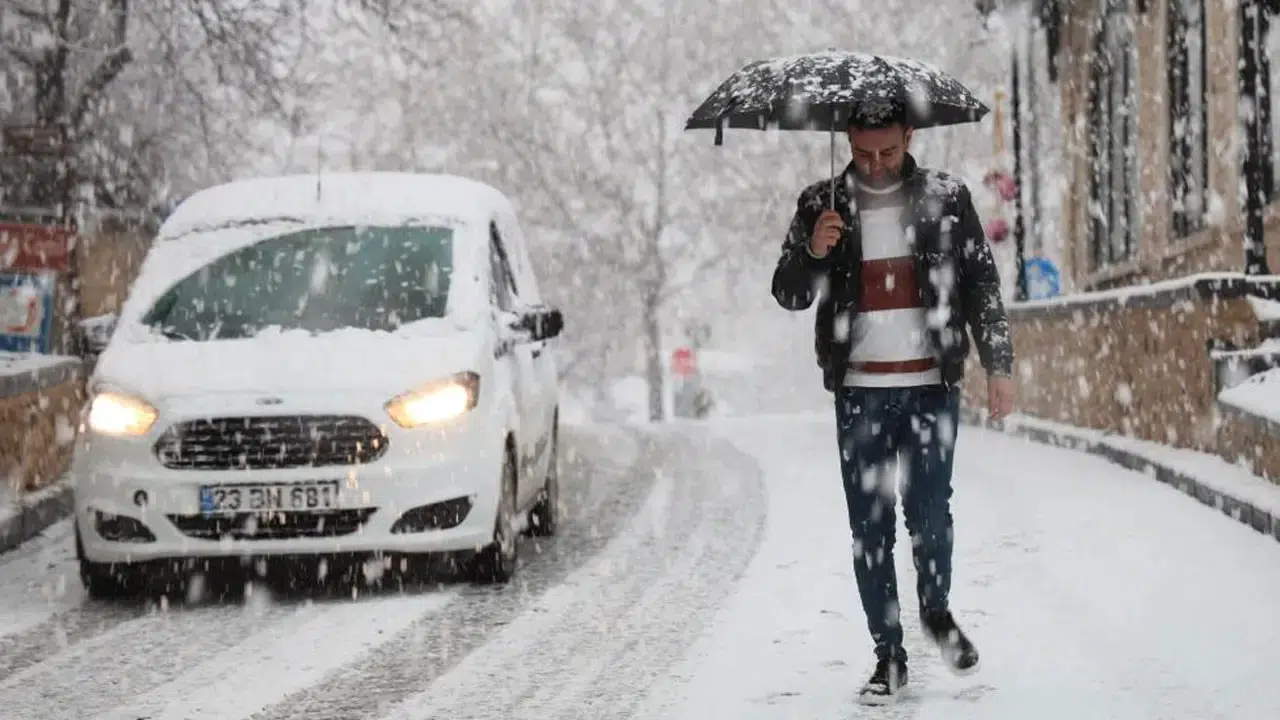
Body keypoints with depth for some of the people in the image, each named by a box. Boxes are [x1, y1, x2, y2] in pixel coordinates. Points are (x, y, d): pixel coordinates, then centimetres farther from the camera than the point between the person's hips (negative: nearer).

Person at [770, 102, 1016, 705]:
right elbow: (789, 295, 3)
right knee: (869, 530, 2)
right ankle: (888, 656, 11)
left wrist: (999, 366, 1)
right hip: (860, 392, 1)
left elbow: (981, 283, 6)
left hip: (932, 387, -1)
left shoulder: (946, 198, 1)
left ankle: (937, 611, 25)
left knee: (929, 515, -5)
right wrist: (812, 251, -17)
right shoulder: (822, 205, 3)